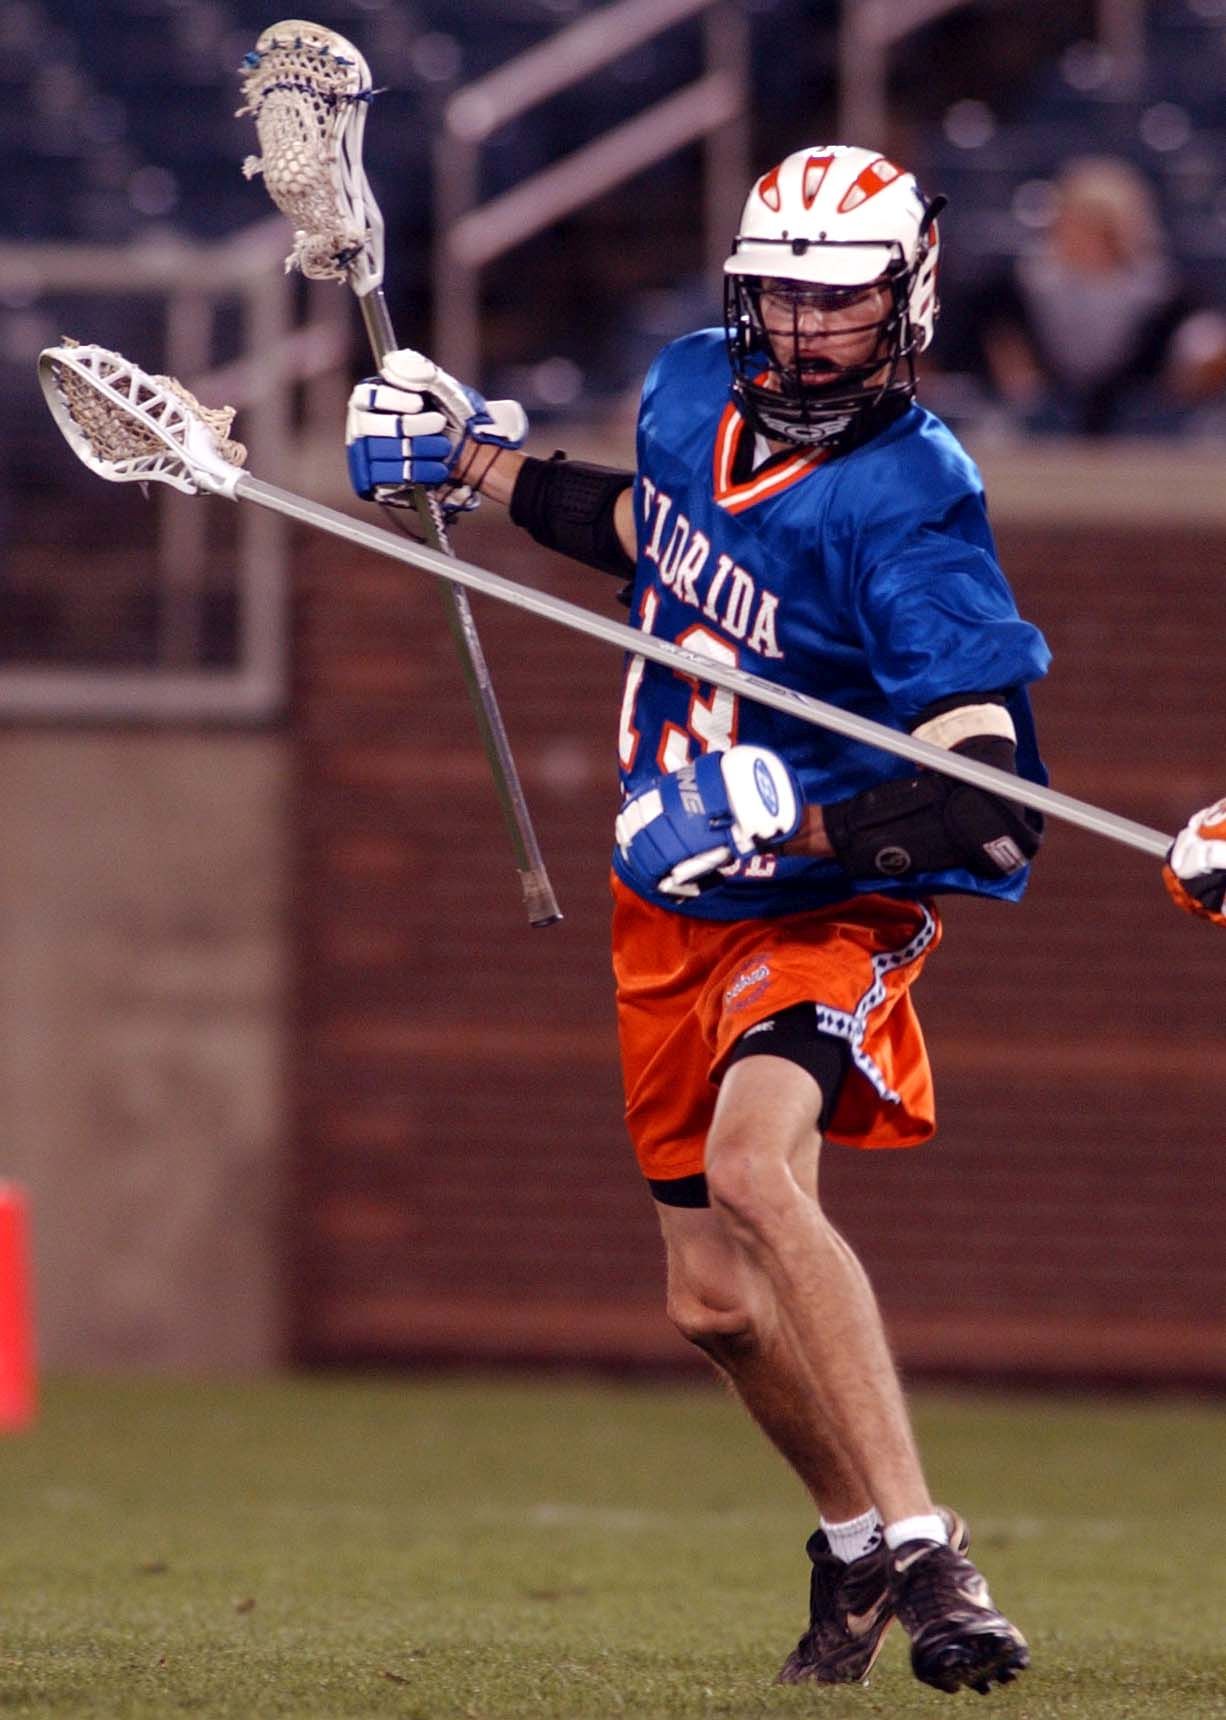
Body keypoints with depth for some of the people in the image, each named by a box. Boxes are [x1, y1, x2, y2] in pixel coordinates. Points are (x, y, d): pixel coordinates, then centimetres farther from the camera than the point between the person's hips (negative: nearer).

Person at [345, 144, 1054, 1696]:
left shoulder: (908, 506, -23)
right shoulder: (692, 390, -2)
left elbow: (991, 799, -28)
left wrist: (794, 825, -39)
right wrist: (477, 466, 18)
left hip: (828, 912, -7)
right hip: (671, 915, 7)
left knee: (752, 1165, -34)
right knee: (717, 1304, 10)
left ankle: (923, 1553, -34)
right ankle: (855, 1543, 36)